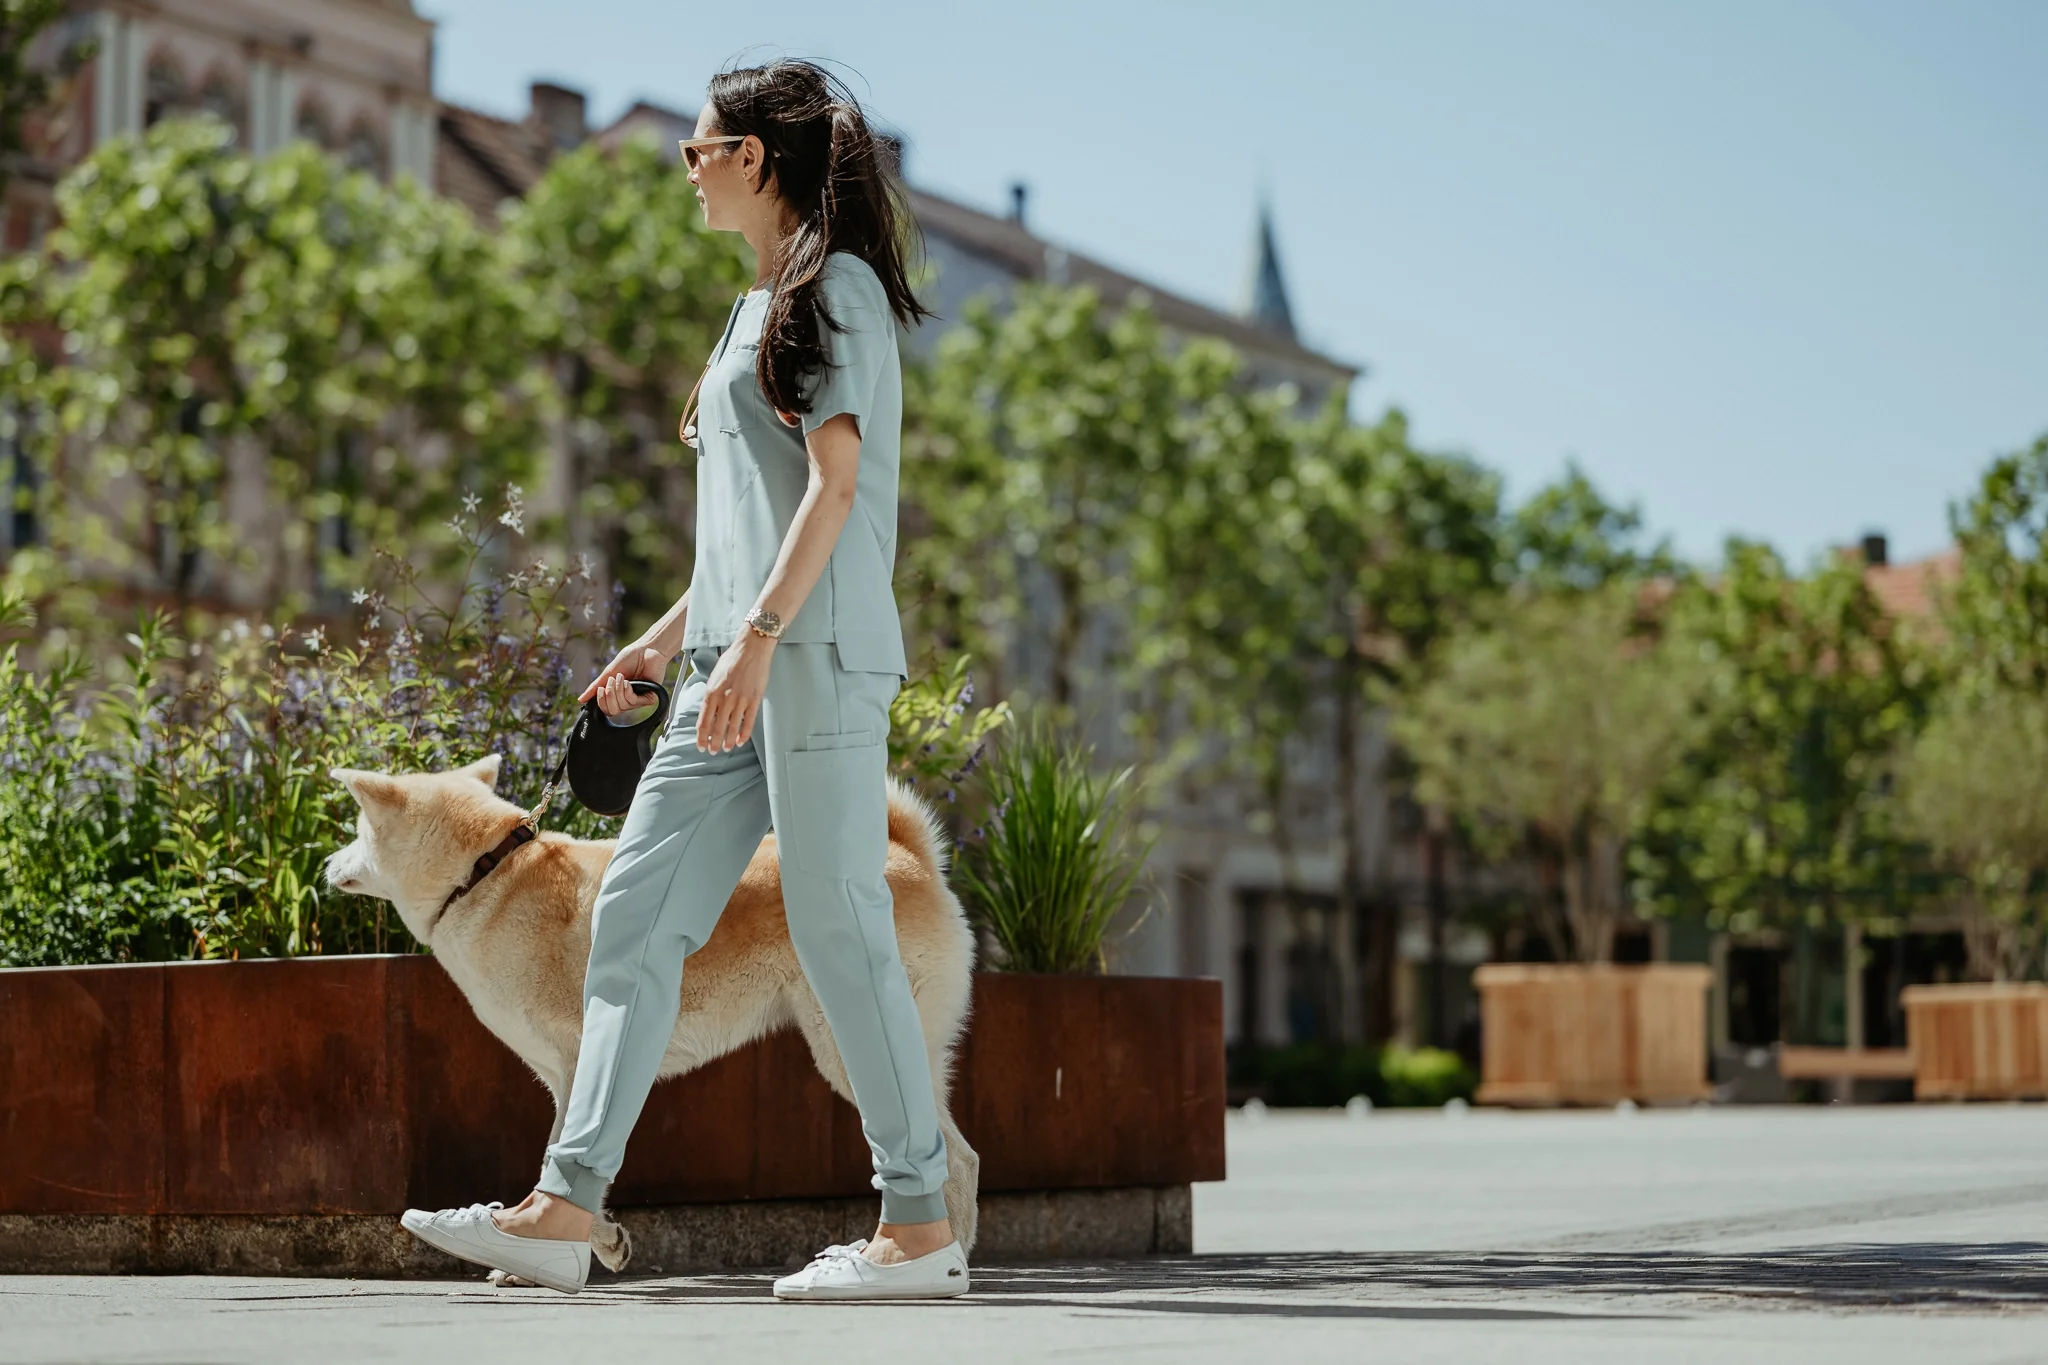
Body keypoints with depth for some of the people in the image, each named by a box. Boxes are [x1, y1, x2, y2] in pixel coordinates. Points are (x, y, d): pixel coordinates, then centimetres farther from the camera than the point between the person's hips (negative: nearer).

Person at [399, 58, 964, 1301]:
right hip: (744, 662, 9)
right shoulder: (769, 306, 23)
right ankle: (567, 1209, 0)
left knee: (838, 922, -9)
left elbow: (834, 484, -14)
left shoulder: (840, 287, -4)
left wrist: (756, 637, -23)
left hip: (817, 651, -9)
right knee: (638, 913, 2)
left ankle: (922, 1226, -3)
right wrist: (666, 640, 25)